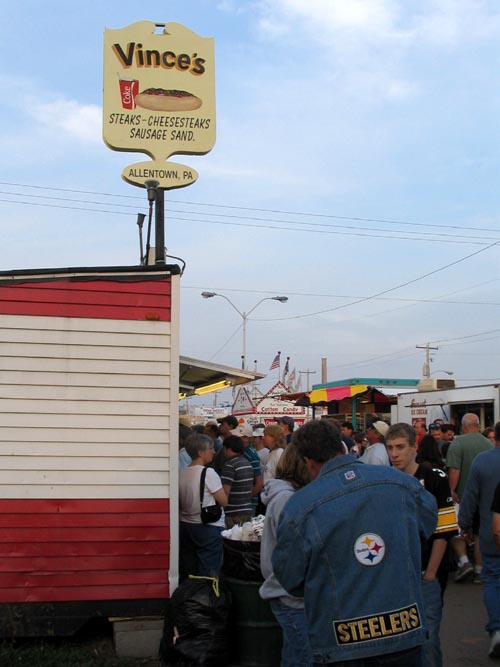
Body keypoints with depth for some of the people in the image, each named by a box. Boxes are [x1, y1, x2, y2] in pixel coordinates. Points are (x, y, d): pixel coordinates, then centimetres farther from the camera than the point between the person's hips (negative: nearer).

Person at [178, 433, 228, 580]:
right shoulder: (208, 473, -15)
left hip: (185, 526, 6)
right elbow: (224, 501, -10)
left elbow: (180, 504, 10)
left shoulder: (181, 473, 3)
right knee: (208, 575, 0)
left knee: (187, 573, 13)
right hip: (208, 528, -6)